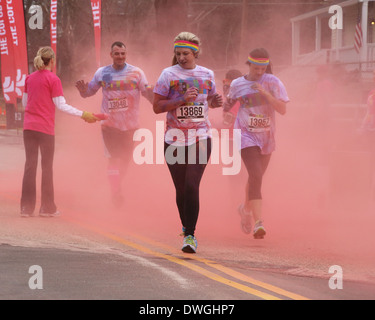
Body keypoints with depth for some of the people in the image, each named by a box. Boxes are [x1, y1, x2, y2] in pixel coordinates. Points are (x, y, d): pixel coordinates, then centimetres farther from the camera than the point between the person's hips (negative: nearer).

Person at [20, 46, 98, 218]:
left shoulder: (29, 78, 8)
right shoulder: (53, 79, -9)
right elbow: (61, 105, -12)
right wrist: (83, 114, -9)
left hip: (29, 126, 5)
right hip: (45, 128, -5)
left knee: (30, 165, 7)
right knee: (47, 166, 4)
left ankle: (27, 207, 5)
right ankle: (47, 207, 7)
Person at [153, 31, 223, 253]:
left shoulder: (207, 75, 8)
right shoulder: (168, 75, 0)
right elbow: (157, 106, -4)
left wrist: (217, 102, 0)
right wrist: (182, 100, -16)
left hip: (201, 137, 0)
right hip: (175, 139, 0)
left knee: (192, 186, -14)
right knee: (181, 189, 7)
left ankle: (190, 235, -12)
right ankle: (186, 226, 32)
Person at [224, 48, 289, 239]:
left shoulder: (272, 82, -2)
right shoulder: (237, 85, 2)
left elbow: (283, 109, -12)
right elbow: (227, 106, 20)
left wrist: (265, 93, -22)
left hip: (266, 137, 2)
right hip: (246, 135, -2)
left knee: (256, 178, 16)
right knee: (256, 176, -20)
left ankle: (246, 209, 46)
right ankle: (258, 222, -25)